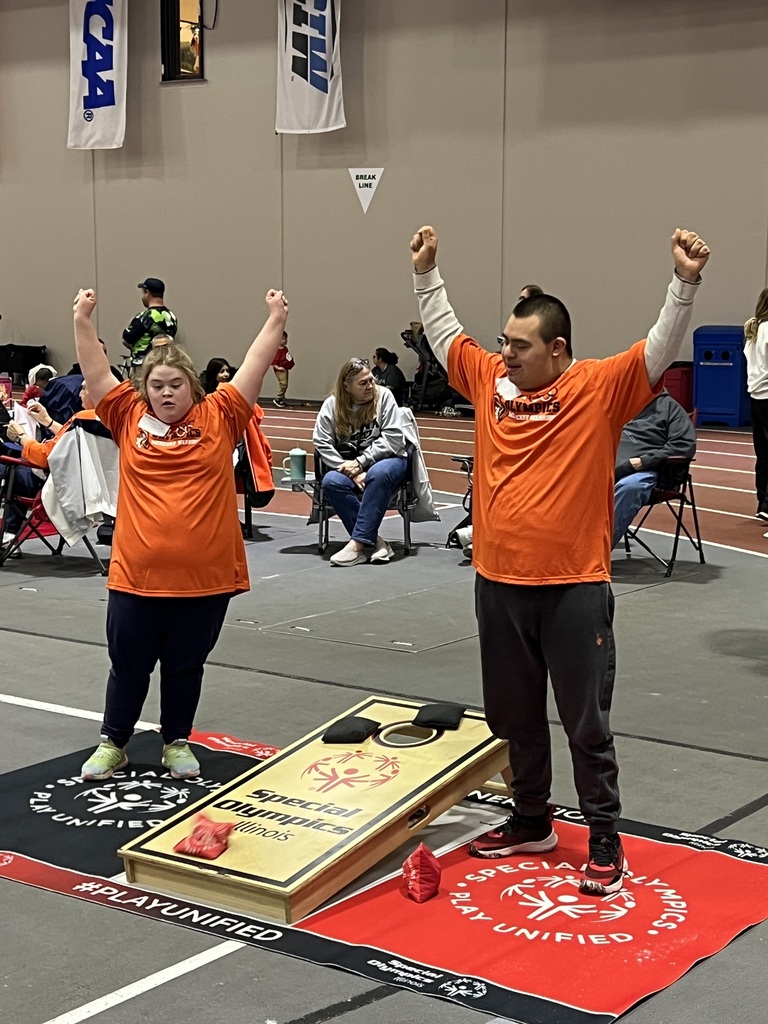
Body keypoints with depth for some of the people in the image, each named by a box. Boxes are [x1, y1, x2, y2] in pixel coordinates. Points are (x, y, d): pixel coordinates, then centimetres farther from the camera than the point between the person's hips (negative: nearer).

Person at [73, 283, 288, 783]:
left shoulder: (219, 416, 1)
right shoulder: (129, 418, 3)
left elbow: (254, 368, -2)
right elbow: (96, 372, 0)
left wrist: (276, 320, -9)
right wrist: (83, 321, -9)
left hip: (206, 574, 0)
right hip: (135, 575, 1)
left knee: (186, 666, 15)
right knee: (128, 664, 13)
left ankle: (177, 742, 31)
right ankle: (113, 744, 29)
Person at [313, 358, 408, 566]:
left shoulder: (383, 396, -6)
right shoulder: (332, 405, -3)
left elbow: (392, 439, -12)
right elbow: (322, 444, -11)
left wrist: (360, 462, -18)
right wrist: (352, 473, -20)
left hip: (386, 459, -2)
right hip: (347, 465, 2)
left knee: (378, 473, -37)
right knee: (331, 482, -30)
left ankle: (358, 543, -37)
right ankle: (374, 541, -29)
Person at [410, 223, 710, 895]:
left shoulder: (601, 387, -7)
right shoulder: (491, 380, 6)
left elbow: (661, 348, -17)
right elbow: (444, 331, 19)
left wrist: (685, 282, -28)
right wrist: (427, 272, 16)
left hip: (575, 587, -5)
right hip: (499, 583, 6)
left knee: (586, 722, 3)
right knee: (513, 716, 17)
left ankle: (605, 842, 14)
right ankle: (531, 822, 34)